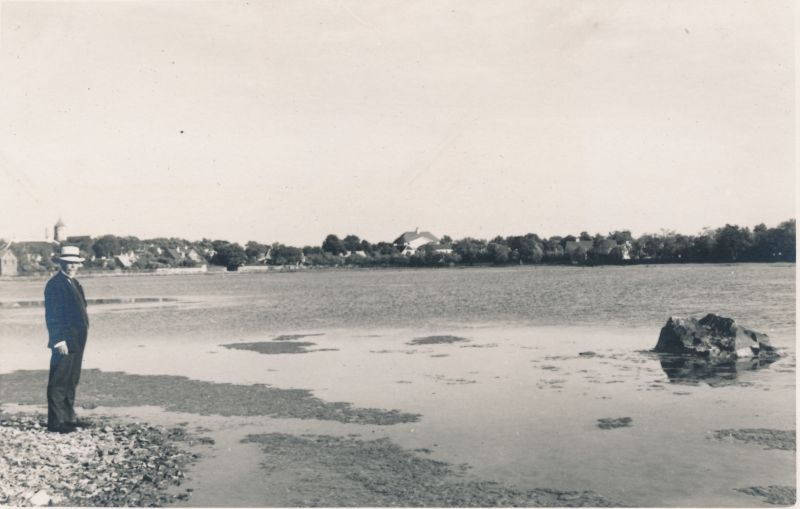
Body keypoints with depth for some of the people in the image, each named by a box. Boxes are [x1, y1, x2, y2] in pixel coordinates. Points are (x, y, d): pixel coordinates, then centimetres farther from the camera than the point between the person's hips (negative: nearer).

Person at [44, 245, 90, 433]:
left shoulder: (74, 283, 17)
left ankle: (68, 418, 24)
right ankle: (56, 422, 2)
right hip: (64, 343, -9)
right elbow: (52, 315, -17)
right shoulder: (55, 284, -11)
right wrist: (59, 340, -21)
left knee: (71, 382, 15)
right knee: (58, 384, -3)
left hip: (76, 342, 9)